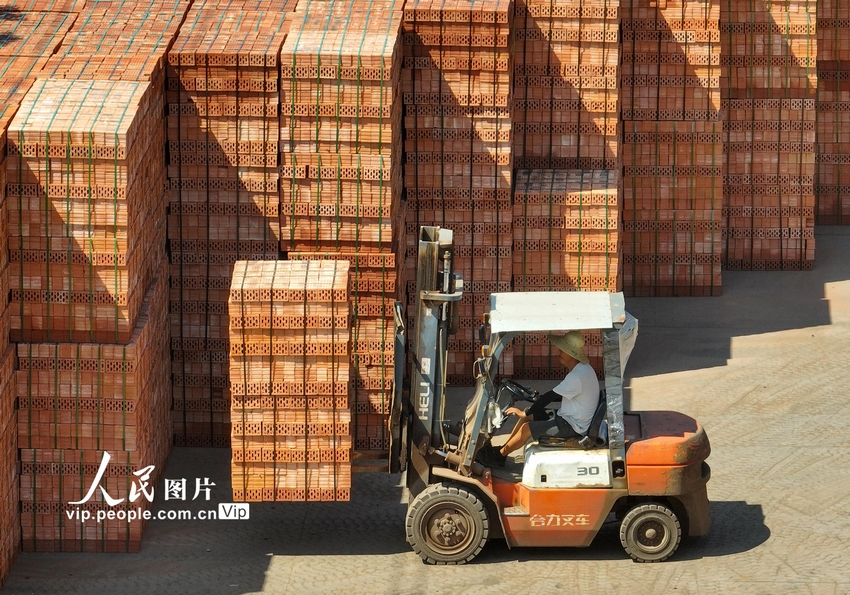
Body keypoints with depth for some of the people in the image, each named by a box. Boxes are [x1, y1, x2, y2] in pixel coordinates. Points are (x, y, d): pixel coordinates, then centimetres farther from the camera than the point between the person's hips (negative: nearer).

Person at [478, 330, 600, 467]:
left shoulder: (578, 376, -26)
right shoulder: (583, 369, 8)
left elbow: (549, 397, -22)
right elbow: (560, 396, 20)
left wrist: (524, 413, -14)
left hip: (572, 427, -10)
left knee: (527, 428, -14)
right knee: (529, 414, 13)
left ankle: (499, 455, 4)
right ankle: (503, 449, 17)